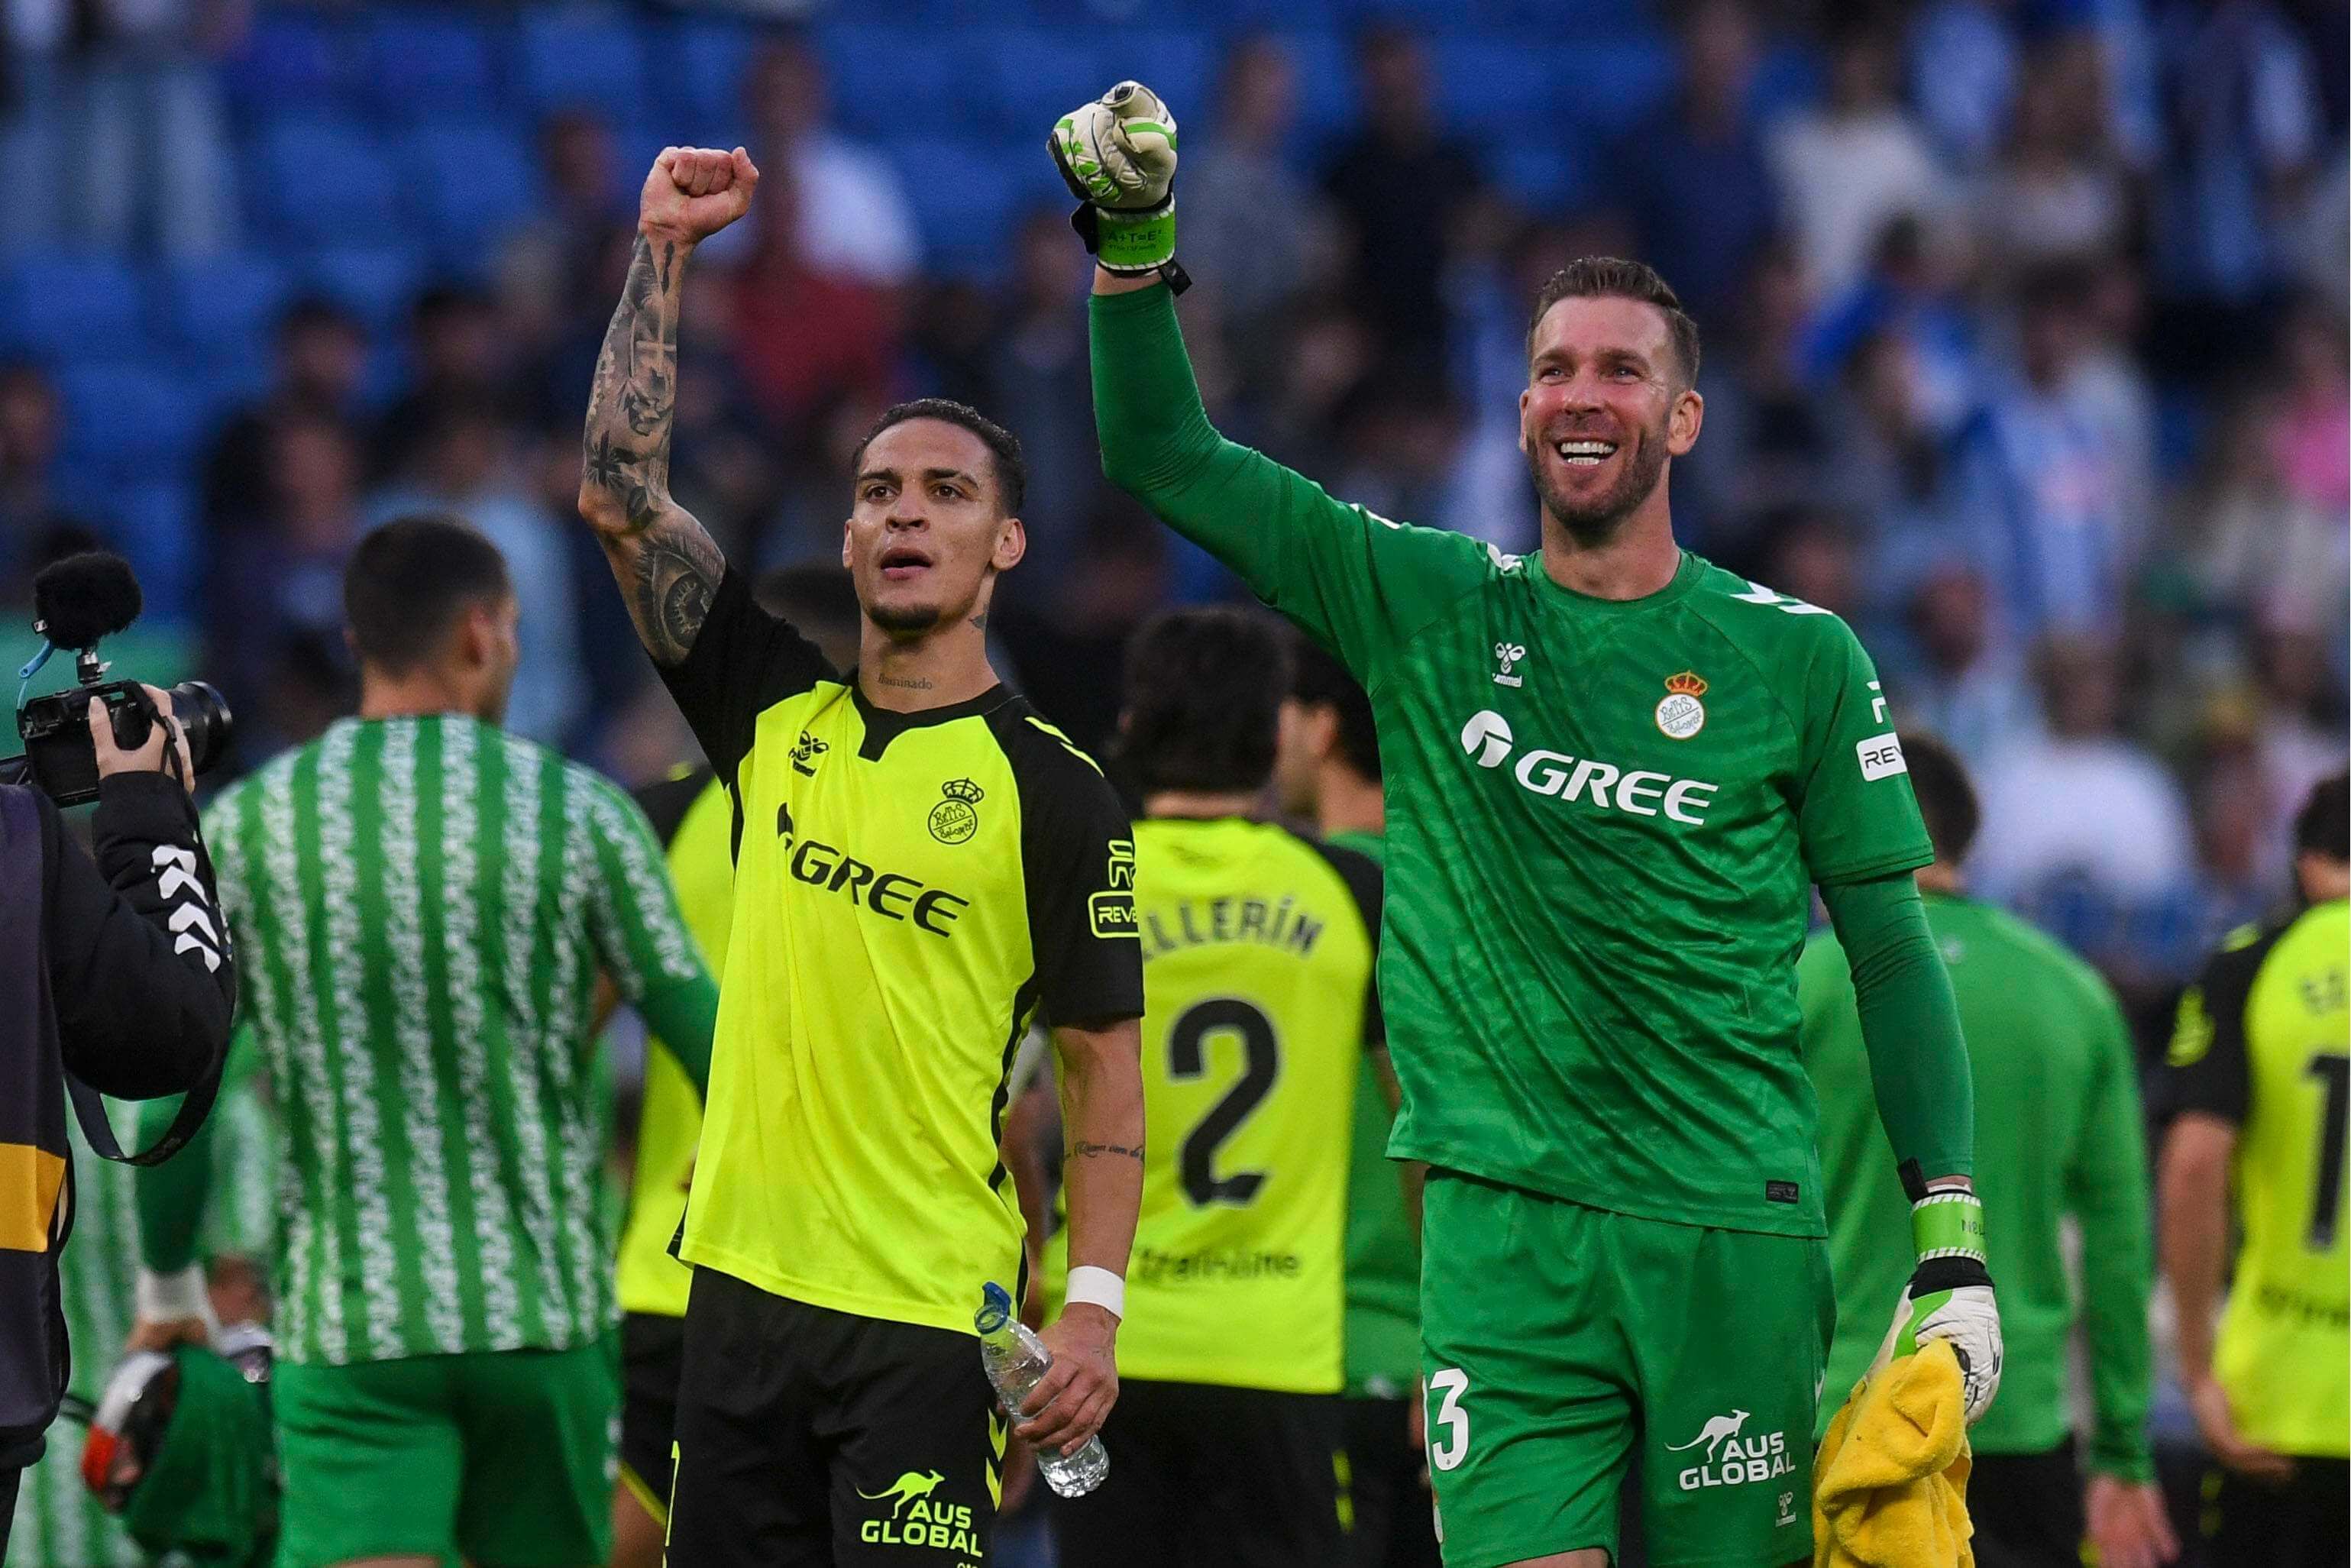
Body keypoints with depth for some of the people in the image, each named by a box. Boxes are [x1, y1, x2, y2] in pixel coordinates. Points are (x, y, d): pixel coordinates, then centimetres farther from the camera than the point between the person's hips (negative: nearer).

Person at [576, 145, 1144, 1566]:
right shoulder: (779, 715, 10)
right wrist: (664, 252, 2)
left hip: (932, 1317, -5)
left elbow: (1106, 1066, -1)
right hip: (746, 1283, 5)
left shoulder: (1054, 792, -2)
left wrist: (1094, 1303, -11)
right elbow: (622, 494, 6)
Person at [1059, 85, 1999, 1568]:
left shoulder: (1797, 656, 4)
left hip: (1734, 1235, 0)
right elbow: (1163, 456, 8)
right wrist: (1135, 236, -6)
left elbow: (1893, 952, 7)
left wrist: (1954, 1248, 1)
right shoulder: (1427, 606, 8)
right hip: (1505, 1224, 0)